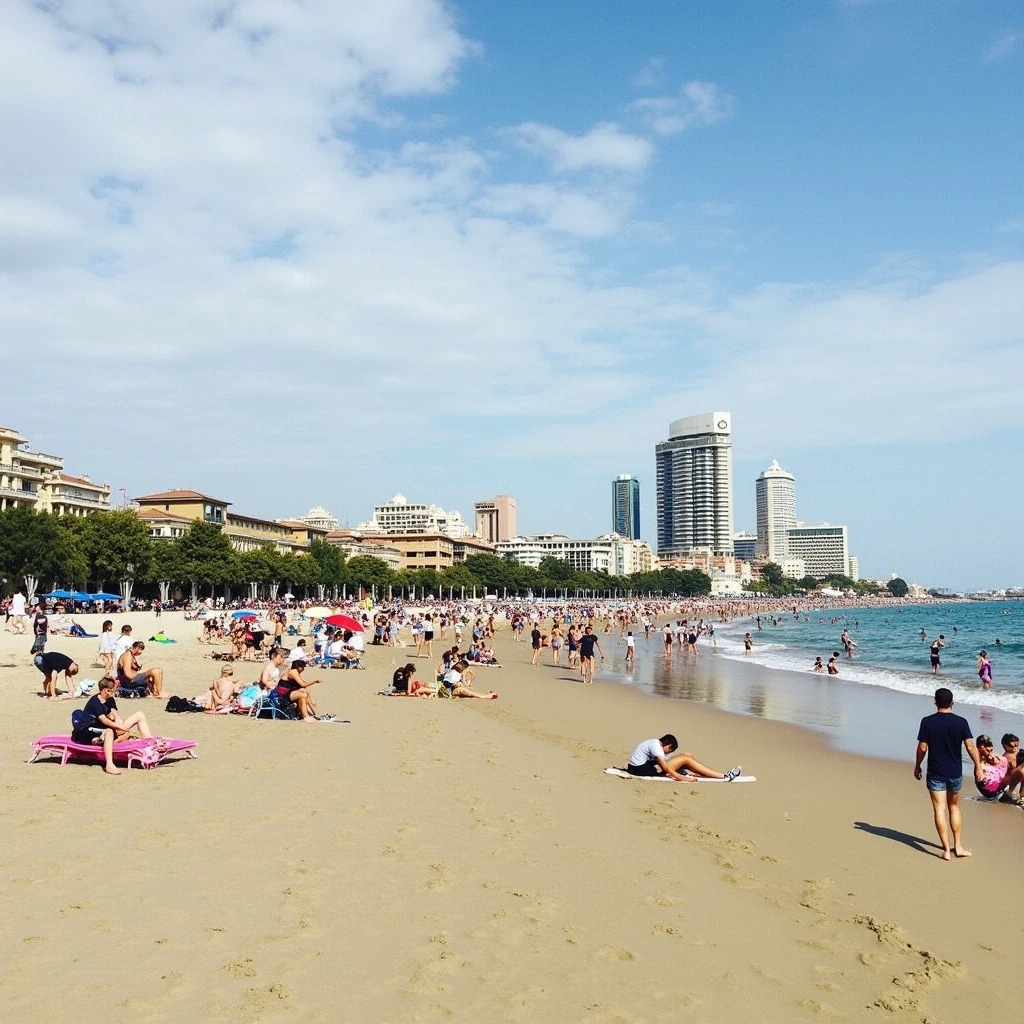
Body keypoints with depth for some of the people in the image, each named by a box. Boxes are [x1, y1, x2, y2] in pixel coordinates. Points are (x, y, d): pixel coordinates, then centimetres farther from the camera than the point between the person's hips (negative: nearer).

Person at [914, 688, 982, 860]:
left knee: (939, 809, 2)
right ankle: (958, 846, 21)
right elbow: (970, 746, -8)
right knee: (954, 808, 18)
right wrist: (978, 766, 3)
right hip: (955, 773, 2)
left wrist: (917, 766, 5)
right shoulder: (961, 722, -6)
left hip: (935, 773, -2)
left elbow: (922, 748, -8)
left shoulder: (927, 722, -10)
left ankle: (946, 849, 1)